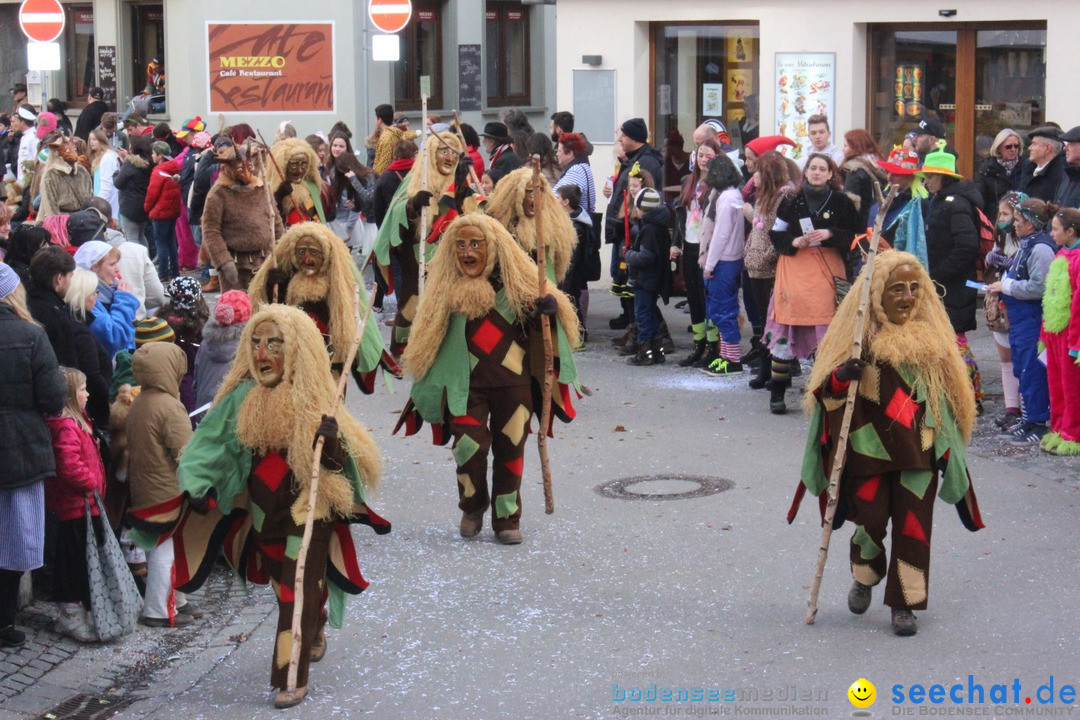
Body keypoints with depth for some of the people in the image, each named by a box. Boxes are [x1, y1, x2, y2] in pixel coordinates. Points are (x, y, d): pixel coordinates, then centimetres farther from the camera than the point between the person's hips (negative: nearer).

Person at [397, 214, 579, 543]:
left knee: (510, 449, 4)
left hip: (513, 382, 0)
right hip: (465, 383, 0)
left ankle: (507, 518, 20)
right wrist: (425, 387, 5)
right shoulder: (446, 288, 2)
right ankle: (472, 508, 15)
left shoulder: (515, 281, 0)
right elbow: (428, 340, 8)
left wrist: (549, 306, -17)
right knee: (469, 446, -12)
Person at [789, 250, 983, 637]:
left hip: (920, 450, 2)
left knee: (913, 527, 0)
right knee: (870, 520, 3)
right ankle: (864, 579, 33)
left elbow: (948, 392, 14)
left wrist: (945, 445, 10)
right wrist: (841, 376, -25)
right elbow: (826, 390, -2)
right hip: (869, 449, -2)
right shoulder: (859, 333, -4)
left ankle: (904, 605, 10)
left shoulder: (931, 334, 5)